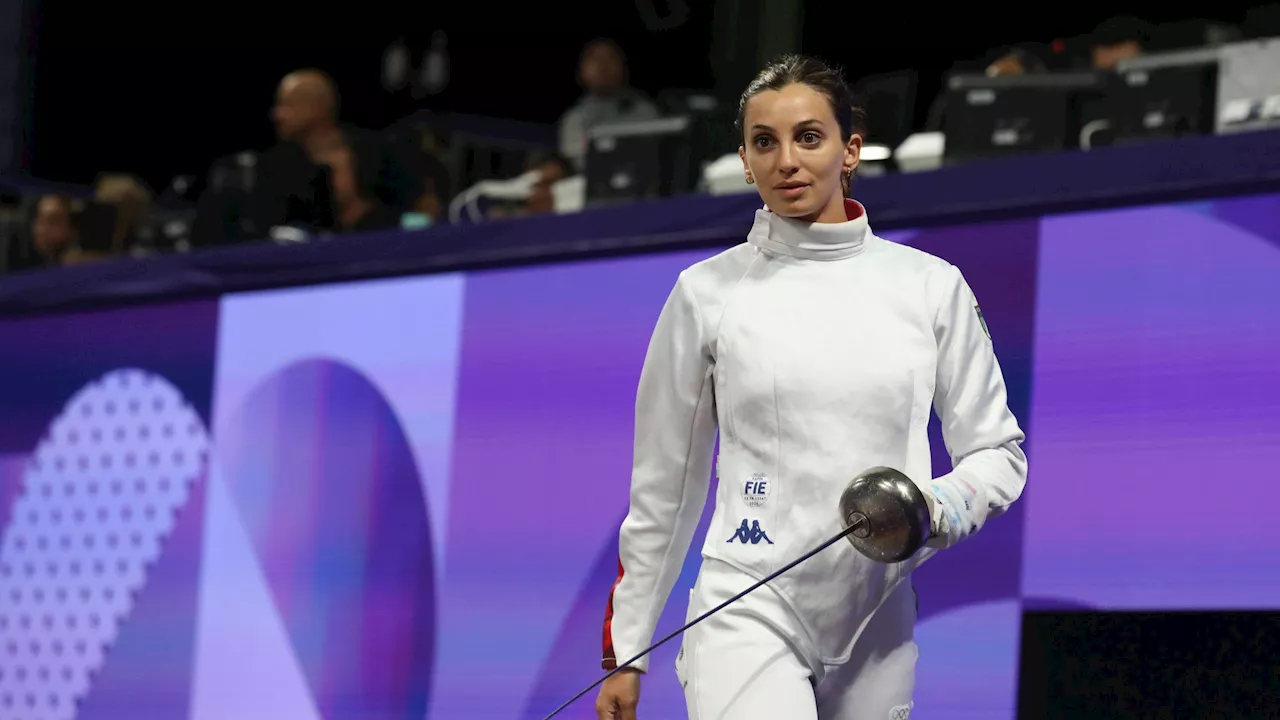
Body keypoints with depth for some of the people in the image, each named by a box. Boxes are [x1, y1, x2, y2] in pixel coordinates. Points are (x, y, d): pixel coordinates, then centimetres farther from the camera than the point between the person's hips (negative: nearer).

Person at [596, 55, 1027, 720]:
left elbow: (997, 453, 8)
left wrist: (940, 507, -14)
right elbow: (663, 484, 7)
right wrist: (624, 651, 9)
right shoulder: (708, 292, -1)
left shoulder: (929, 286, 2)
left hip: (876, 620, 3)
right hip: (749, 612, -3)